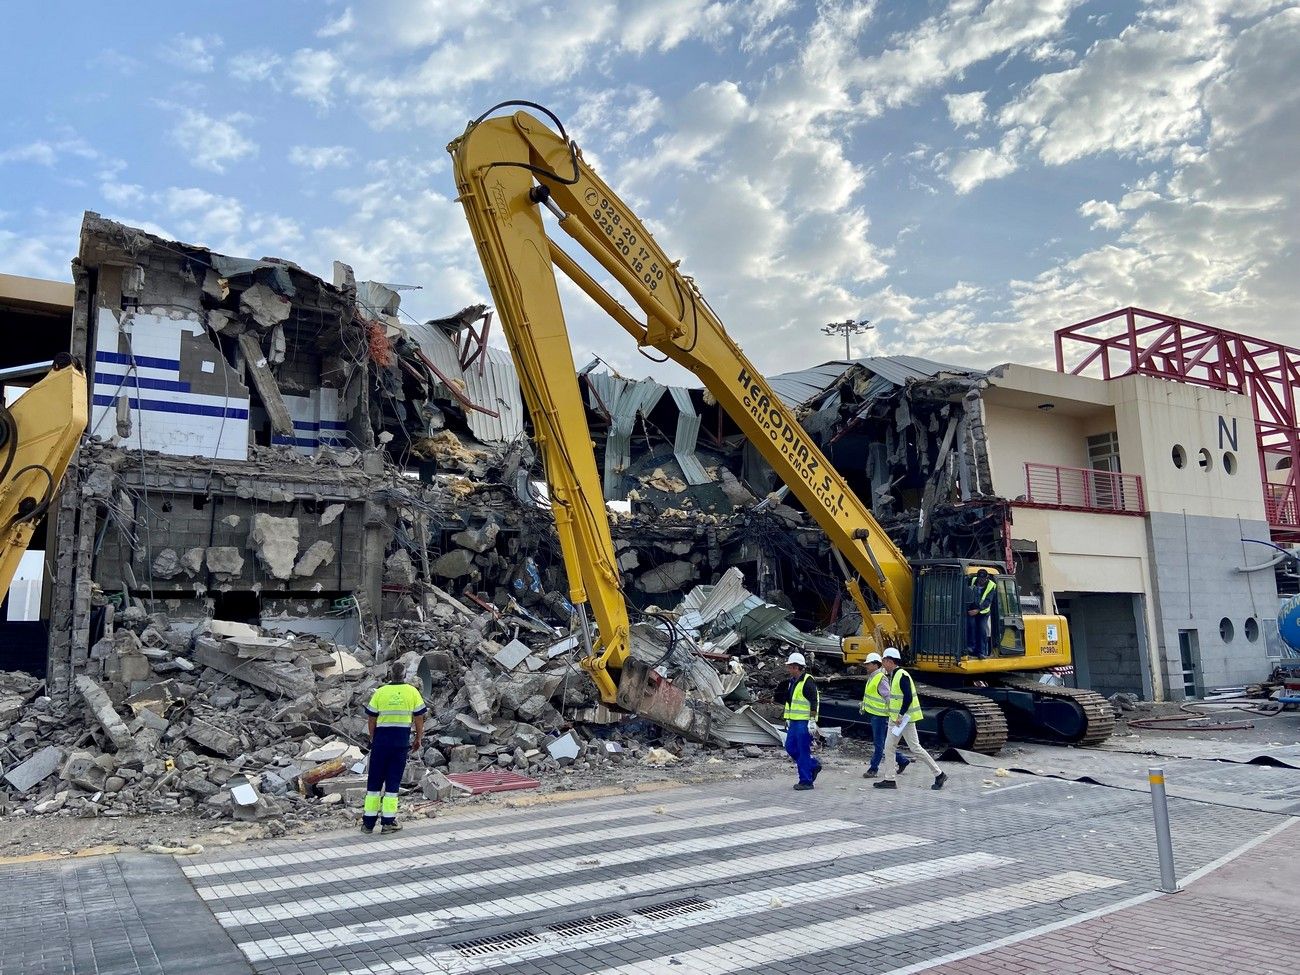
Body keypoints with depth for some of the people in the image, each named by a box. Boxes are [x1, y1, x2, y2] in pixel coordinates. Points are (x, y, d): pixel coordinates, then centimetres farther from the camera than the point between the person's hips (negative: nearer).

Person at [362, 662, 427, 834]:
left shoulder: (380, 692, -1)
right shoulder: (413, 692, 0)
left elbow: (371, 719, 3)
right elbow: (419, 718, 2)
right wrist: (418, 739, 14)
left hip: (381, 738, 0)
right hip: (402, 741, 0)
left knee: (374, 780, 10)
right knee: (393, 781, 6)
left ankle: (368, 822, 13)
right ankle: (388, 822, 6)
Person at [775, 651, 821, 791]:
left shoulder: (808, 681, -14)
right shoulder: (792, 681, 15)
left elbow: (814, 702, -18)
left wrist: (812, 721, -20)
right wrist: (788, 719, 24)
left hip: (804, 722, -10)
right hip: (794, 722, 10)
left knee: (803, 751, -4)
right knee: (790, 747, 11)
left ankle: (806, 781, 5)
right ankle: (814, 765, 26)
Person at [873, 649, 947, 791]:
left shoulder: (902, 675, -18)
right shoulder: (893, 675, 13)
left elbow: (908, 698, -25)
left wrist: (900, 716, -22)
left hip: (905, 718, -10)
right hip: (895, 718, 10)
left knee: (915, 747, -4)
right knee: (889, 746, 7)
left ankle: (939, 774, 7)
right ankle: (889, 779, 10)